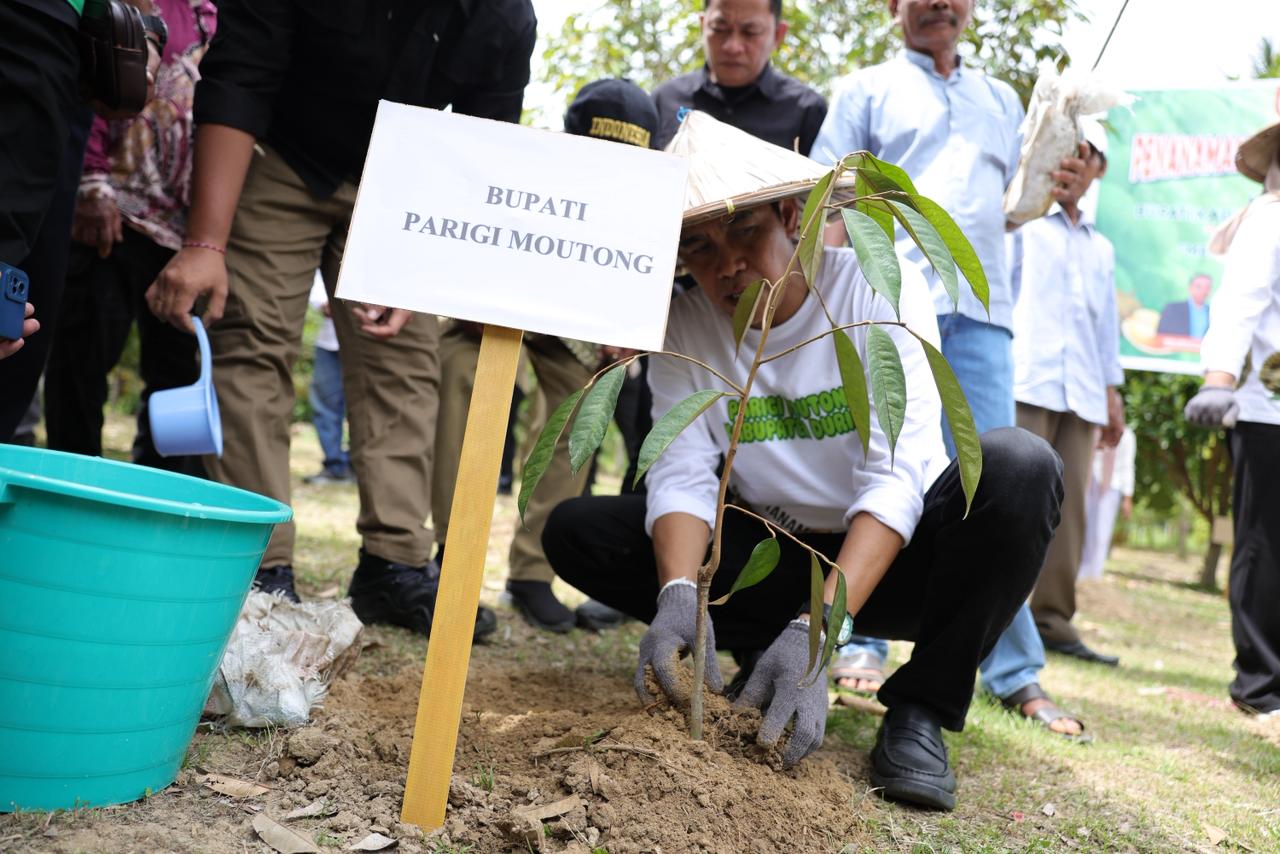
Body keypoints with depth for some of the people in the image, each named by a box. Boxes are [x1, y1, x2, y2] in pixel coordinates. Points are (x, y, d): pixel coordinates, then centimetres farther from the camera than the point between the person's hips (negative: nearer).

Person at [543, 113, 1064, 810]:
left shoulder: (882, 290, -18)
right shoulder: (684, 328, -7)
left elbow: (895, 479, -26)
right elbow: (681, 477, -15)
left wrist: (815, 629, -38)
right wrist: (679, 595, -37)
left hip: (895, 554, -2)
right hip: (778, 556, 3)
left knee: (1017, 465, -33)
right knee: (574, 531, -14)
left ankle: (919, 708, -16)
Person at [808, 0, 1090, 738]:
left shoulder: (1001, 100, 24)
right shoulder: (868, 90, 12)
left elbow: (1013, 204, 24)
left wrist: (1061, 196, 2)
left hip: (980, 311, 3)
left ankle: (1016, 672, 6)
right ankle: (863, 642, 10)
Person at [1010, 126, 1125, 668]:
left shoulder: (1101, 248, 25)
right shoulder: (1024, 223, 10)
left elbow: (1106, 322, 26)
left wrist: (1112, 390, 17)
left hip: (1081, 391, 5)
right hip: (1026, 379, -5)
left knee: (1069, 506, 0)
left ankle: (1052, 619, 3)